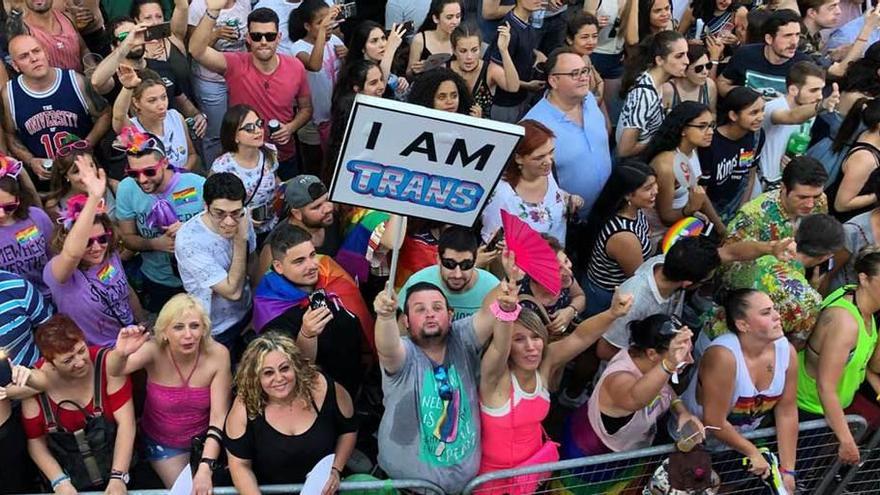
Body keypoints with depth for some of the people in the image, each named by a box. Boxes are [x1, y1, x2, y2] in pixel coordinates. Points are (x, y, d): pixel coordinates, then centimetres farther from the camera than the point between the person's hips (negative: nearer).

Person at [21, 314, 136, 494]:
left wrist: (118, 476, -22)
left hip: (116, 462, -3)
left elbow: (126, 422, -15)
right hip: (68, 471, 3)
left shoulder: (107, 363, -13)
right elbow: (35, 441, 0)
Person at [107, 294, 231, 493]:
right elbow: (114, 371, -43)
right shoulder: (155, 351, -25)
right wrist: (120, 353, -67)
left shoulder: (218, 354, -24)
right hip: (161, 442, 0)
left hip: (204, 439, 1)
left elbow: (219, 416, -23)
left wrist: (206, 467, -33)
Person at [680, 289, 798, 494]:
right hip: (694, 444, -5)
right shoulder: (723, 356, -34)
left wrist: (787, 470, -9)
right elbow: (714, 423, -27)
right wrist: (752, 452, -14)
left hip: (743, 435, 5)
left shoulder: (786, 350, -15)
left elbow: (787, 412, -8)